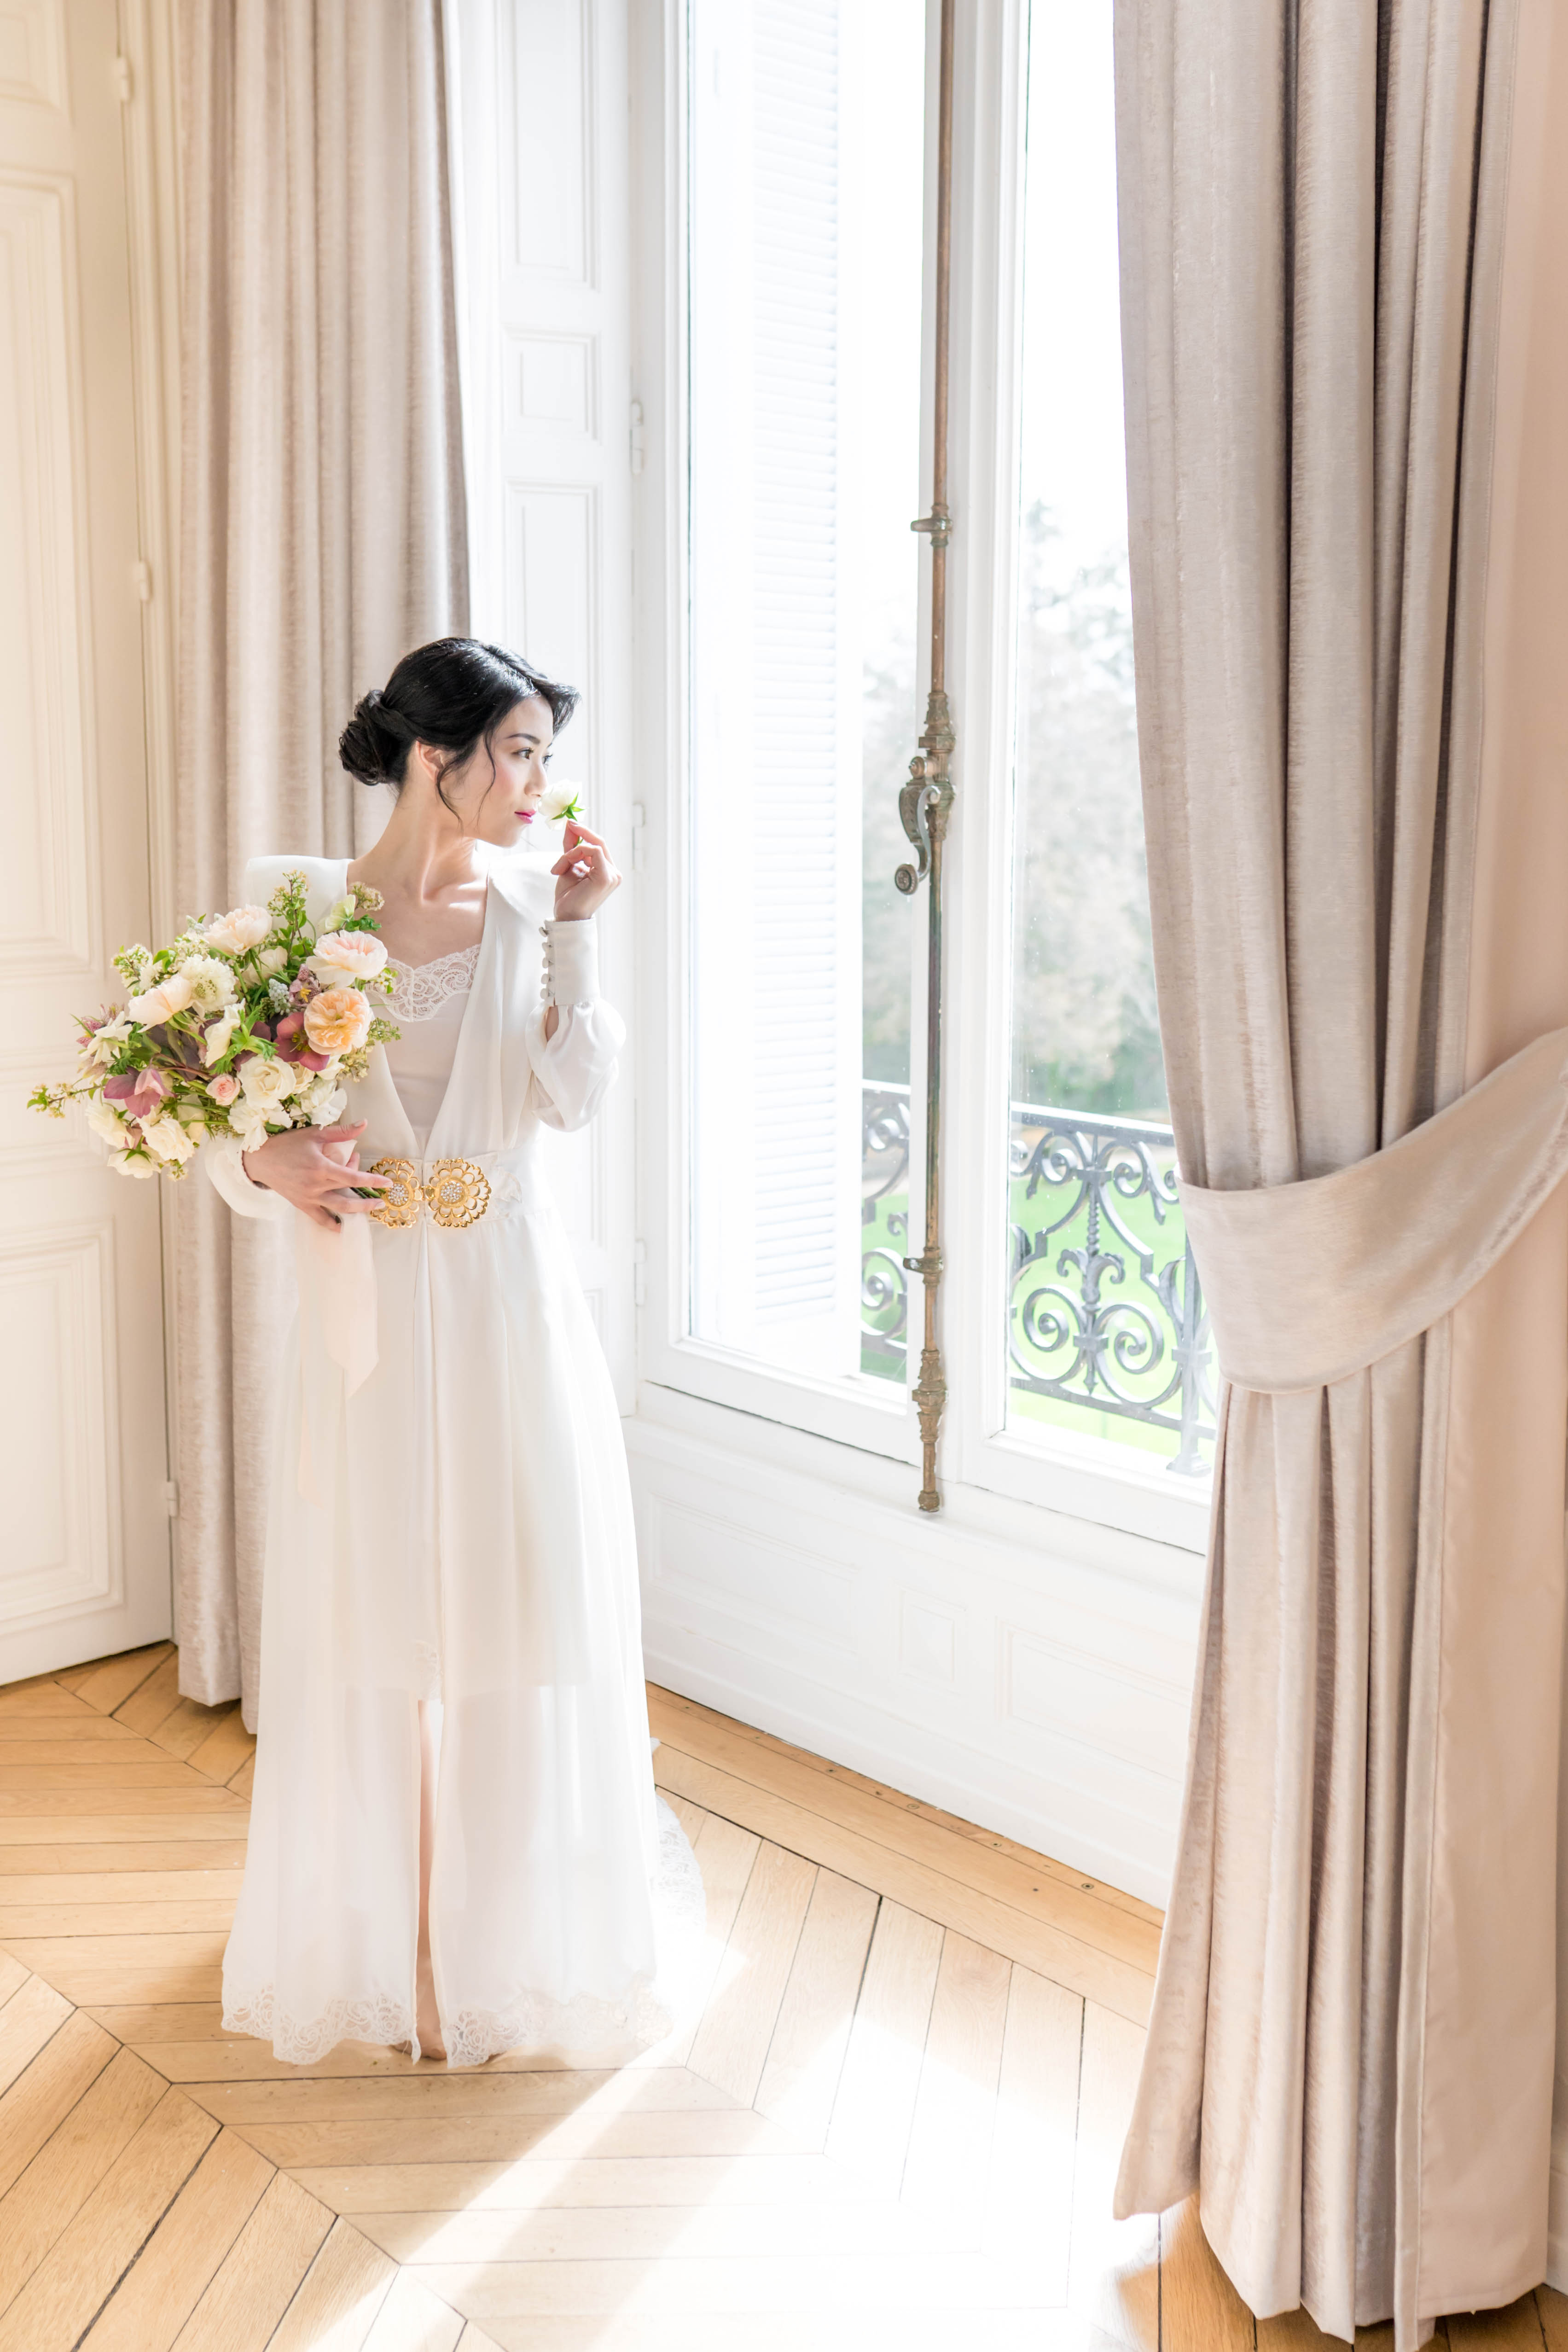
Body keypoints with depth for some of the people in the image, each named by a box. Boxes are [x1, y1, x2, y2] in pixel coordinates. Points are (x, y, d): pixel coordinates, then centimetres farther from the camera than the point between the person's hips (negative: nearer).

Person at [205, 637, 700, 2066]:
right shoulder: (300, 906, -1)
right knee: (375, 1617, 8)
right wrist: (273, 1164, -19)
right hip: (373, 1306, -1)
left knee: (519, 1608, 7)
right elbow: (235, 1125, 1)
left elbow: (576, 1098, -9)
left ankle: (523, 1925, 27)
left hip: (512, 1303, 1)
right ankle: (390, 1939, 26)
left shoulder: (531, 902, 2)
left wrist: (568, 933, -14)